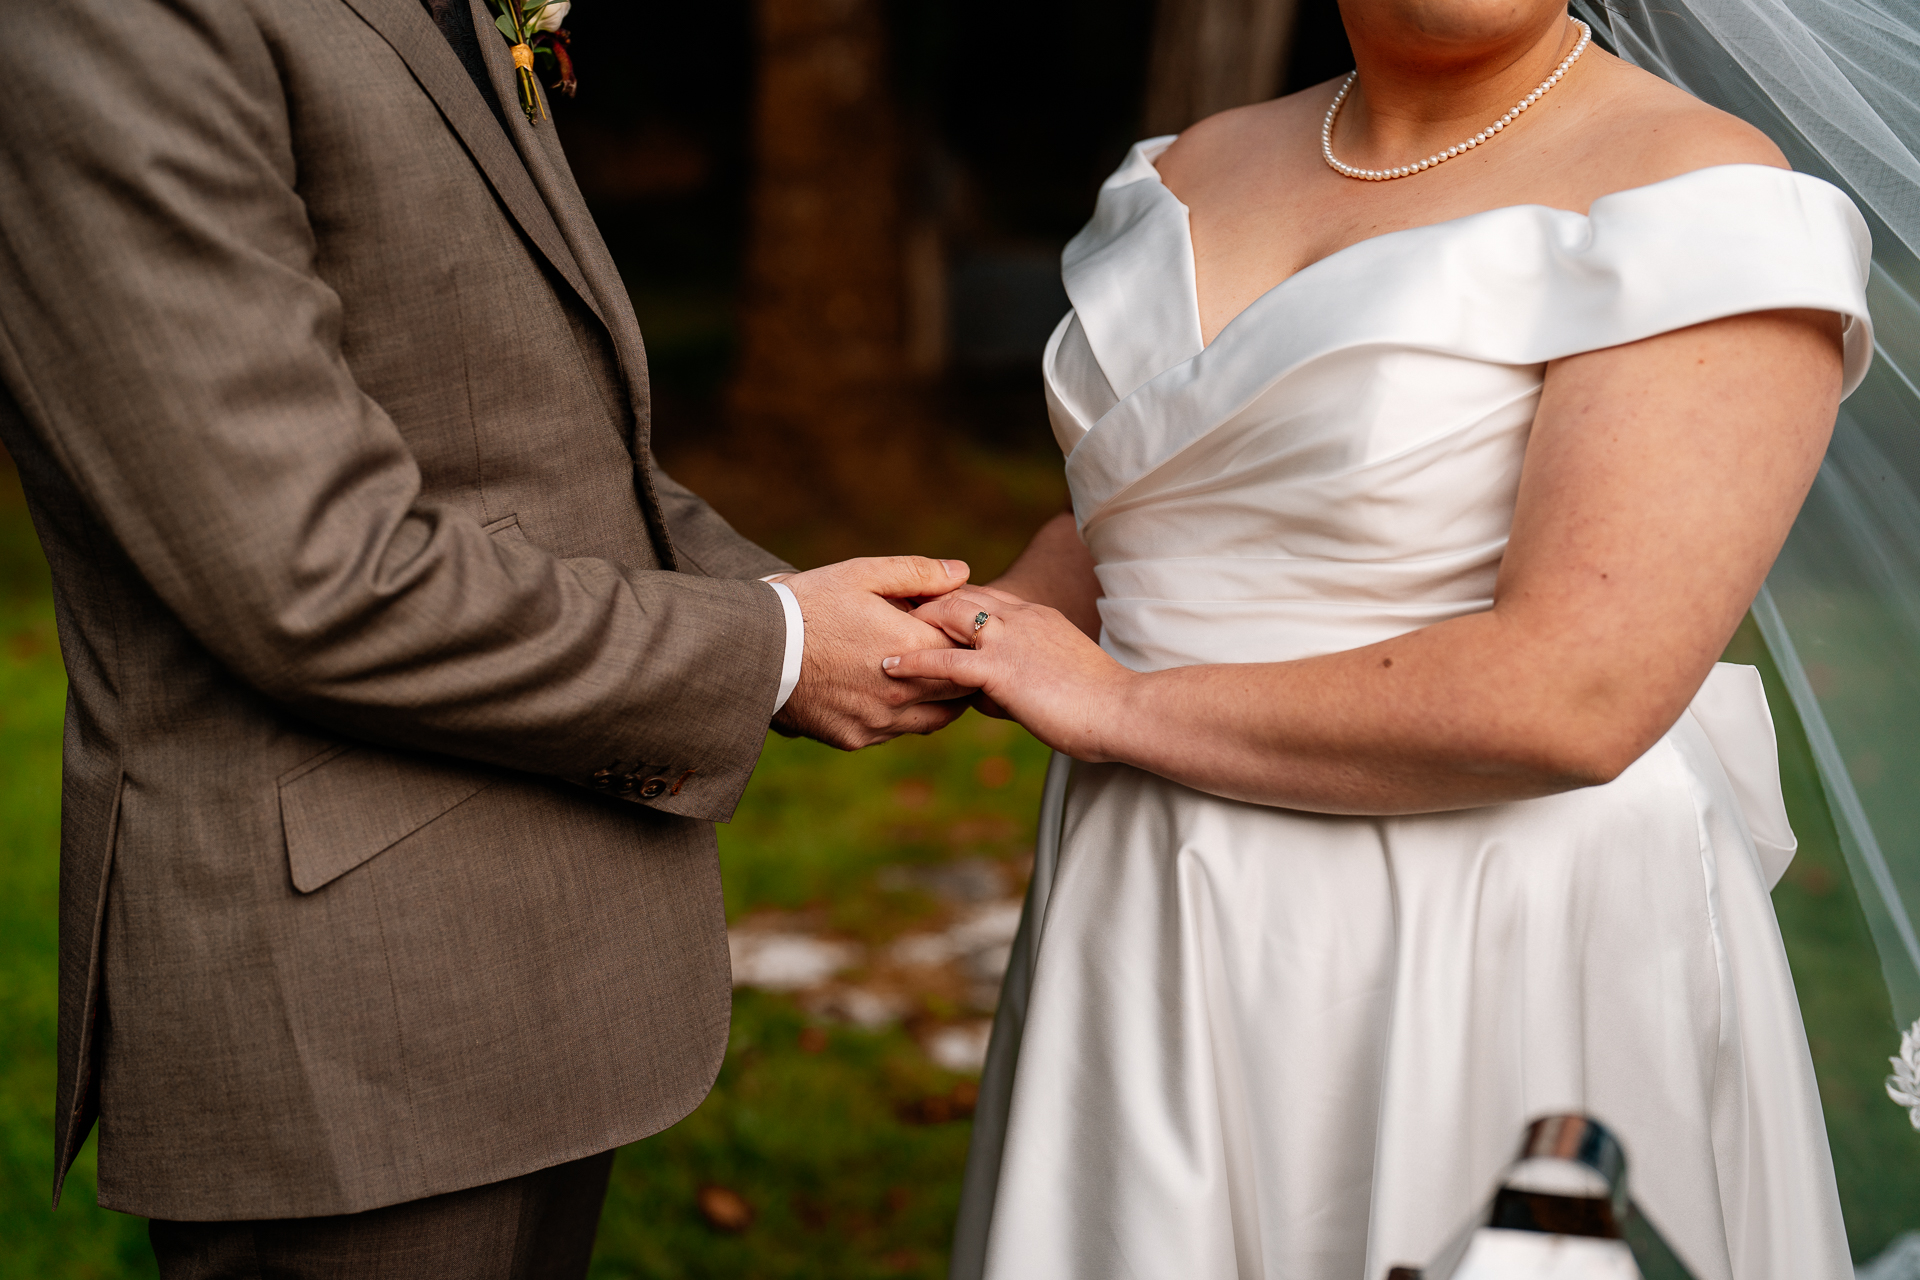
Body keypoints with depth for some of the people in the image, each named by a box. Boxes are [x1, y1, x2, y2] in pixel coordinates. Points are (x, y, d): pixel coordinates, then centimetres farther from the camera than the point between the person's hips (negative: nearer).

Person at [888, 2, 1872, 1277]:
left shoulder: (1702, 202, -14)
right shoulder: (1202, 168, 9)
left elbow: (1569, 698, -24)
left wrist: (1122, 704, -15)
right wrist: (986, 634, -1)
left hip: (1497, 978, -6)